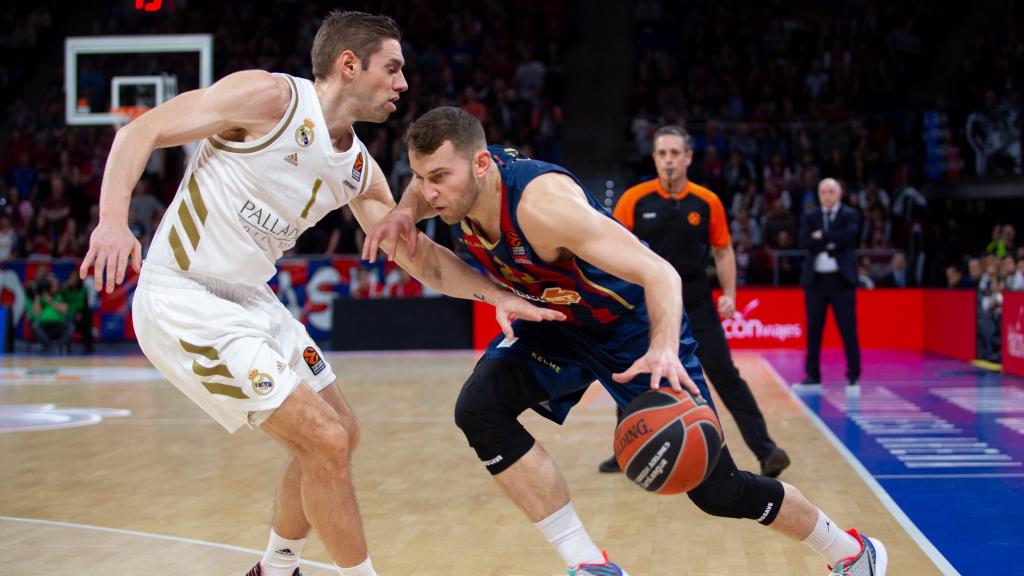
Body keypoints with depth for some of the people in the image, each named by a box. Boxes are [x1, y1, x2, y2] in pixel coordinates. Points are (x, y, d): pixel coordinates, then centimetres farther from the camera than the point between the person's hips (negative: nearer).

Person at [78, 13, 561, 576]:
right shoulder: (268, 96, -16)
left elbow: (421, 258, 14)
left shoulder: (358, 169, 7)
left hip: (249, 299, 9)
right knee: (325, 443, -11)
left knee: (338, 435, 17)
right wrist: (113, 220, -30)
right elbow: (140, 131, -16)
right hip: (184, 302, -9)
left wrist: (497, 294, 1)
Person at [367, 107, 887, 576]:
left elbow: (658, 272, -38)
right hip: (556, 324, 6)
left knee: (716, 489, -2)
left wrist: (663, 348, -57)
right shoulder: (454, 179, -17)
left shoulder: (540, 201, -37)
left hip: (633, 324, -6)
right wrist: (404, 211, -13)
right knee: (478, 410, -21)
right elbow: (424, 194, 11)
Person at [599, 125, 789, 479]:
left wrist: (729, 294, -2)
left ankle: (765, 451, -7)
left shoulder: (707, 202, -2)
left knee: (724, 373, -7)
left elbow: (723, 250, 8)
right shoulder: (634, 199, -5)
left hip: (695, 299, -1)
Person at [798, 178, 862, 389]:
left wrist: (822, 236, -10)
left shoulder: (849, 215, 3)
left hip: (841, 279, -2)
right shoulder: (809, 217, 9)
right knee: (813, 329, 5)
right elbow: (804, 242, -7)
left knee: (848, 329, -2)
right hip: (815, 278, 3)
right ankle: (813, 375, 11)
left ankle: (853, 375, 4)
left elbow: (848, 237, -16)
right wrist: (831, 243, -15)